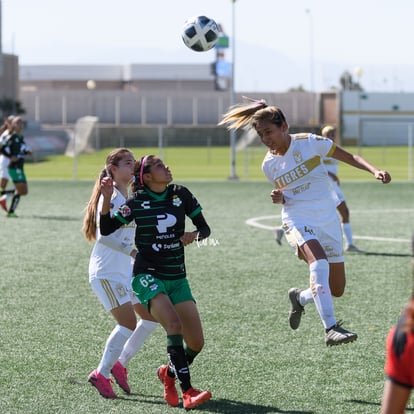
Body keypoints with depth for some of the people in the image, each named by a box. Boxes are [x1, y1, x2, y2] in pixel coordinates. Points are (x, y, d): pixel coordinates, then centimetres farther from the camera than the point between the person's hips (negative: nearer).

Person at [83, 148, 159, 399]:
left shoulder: (131, 198, 13)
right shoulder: (110, 197, -14)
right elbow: (103, 235, -23)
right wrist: (132, 251, -31)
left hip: (128, 270, 9)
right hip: (106, 272, -9)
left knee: (151, 317, 7)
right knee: (128, 324, -16)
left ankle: (120, 364, 20)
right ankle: (101, 375, -2)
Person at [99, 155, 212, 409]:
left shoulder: (181, 195, 2)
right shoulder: (137, 202, -4)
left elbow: (205, 228, 8)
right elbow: (106, 229, -2)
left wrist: (195, 235, -15)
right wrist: (107, 198, -16)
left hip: (177, 278, 4)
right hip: (148, 276, -4)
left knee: (196, 343, -2)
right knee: (174, 324, -27)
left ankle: (169, 373, 28)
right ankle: (187, 392, -27)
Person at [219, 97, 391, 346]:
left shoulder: (310, 143, -7)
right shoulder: (269, 164, 3)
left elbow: (349, 157, -3)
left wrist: (375, 171, -18)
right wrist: (280, 198, -6)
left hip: (327, 220, 1)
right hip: (297, 220, -1)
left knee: (336, 289, 1)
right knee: (319, 262, -33)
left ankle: (300, 297, 33)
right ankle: (331, 328, -37)